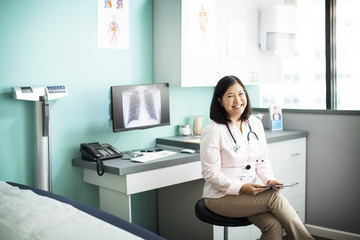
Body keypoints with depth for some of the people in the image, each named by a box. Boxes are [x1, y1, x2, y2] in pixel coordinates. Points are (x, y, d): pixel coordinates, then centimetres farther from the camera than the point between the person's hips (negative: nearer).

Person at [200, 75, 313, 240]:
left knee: (273, 224, -23)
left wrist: (269, 180, -7)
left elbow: (262, 160, 13)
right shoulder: (213, 131, -11)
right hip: (221, 196, -5)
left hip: (250, 192, 5)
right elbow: (210, 173, -13)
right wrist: (240, 187, -23)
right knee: (275, 197, -23)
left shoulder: (255, 123, 8)